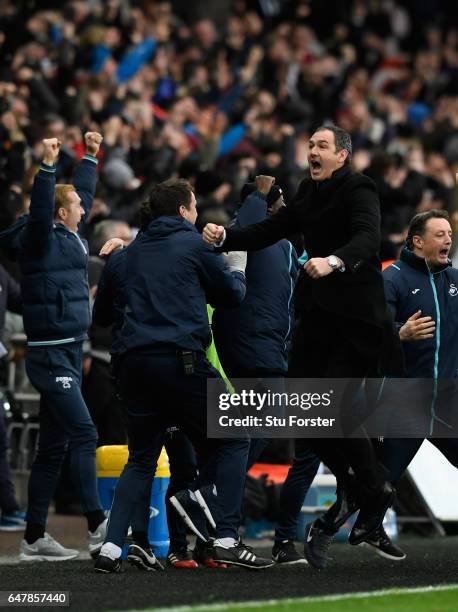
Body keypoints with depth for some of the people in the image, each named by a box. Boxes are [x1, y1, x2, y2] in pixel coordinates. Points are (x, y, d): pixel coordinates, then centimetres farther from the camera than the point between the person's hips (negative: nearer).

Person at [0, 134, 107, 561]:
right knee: (83, 435, -14)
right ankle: (97, 527, -16)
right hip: (50, 356, -9)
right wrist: (47, 166, -36)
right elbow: (40, 209, -29)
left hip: (67, 355, 10)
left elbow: (84, 194, 31)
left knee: (53, 446, 9)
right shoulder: (41, 240, -9)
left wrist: (90, 157, 36)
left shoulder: (68, 238, 15)